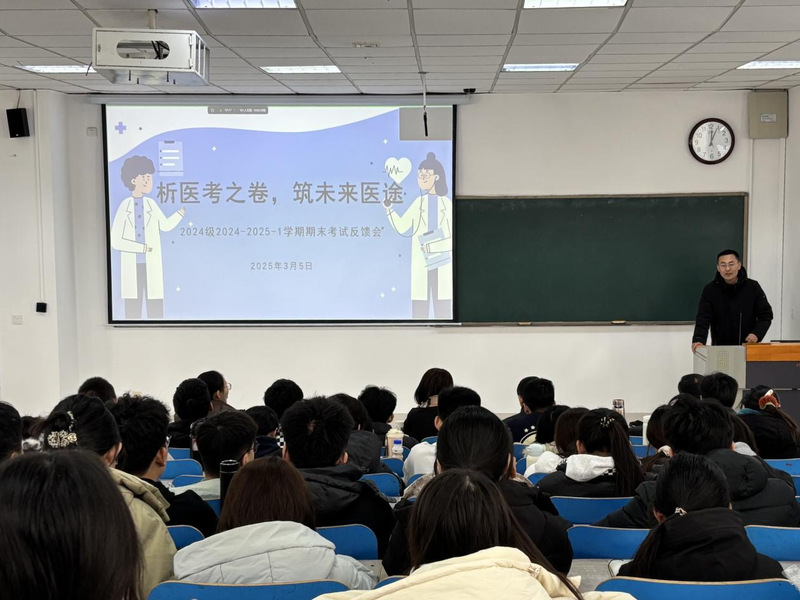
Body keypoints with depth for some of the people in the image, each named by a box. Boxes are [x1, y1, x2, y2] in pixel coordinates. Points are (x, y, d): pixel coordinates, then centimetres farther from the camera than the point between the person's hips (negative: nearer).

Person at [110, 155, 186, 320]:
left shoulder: (151, 205, 6)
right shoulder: (125, 206, -3)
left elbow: (166, 225, 23)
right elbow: (115, 241, -8)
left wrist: (181, 212, 12)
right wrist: (143, 248, -12)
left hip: (152, 266, 2)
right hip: (132, 266, -2)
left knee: (156, 310, -1)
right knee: (133, 310, 1)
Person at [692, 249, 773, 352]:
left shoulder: (753, 287, -1)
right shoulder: (710, 290, -4)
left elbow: (766, 315, 4)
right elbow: (703, 318, -12)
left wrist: (757, 333, -15)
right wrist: (698, 340, -31)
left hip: (749, 347, 0)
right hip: (720, 348, 0)